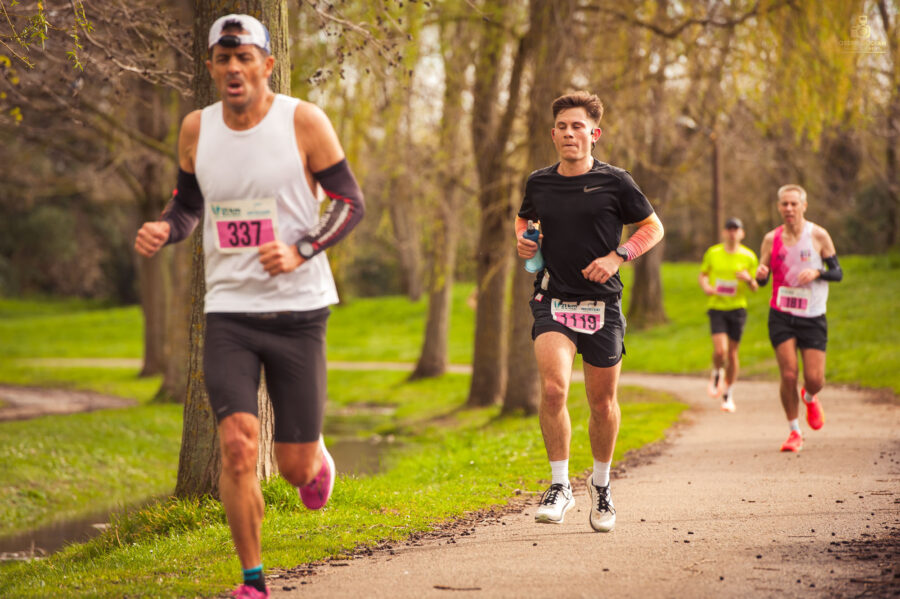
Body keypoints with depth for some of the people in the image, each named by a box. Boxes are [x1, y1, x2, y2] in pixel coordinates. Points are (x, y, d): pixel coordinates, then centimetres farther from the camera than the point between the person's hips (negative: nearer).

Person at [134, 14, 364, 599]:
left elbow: (351, 202, -4)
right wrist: (163, 229, -5)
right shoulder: (197, 128, 4)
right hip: (228, 311, 2)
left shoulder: (304, 121, -7)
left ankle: (317, 456, 42)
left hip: (297, 310, -2)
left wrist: (300, 252, -20)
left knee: (295, 466, 2)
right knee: (238, 445, -17)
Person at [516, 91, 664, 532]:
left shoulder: (614, 182, -3)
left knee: (602, 401, 8)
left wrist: (617, 257, -9)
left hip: (602, 305, -1)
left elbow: (653, 227, 6)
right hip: (553, 301, 1)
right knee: (553, 388, -20)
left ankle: (601, 484, 31)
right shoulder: (539, 183, 5)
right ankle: (559, 486, -9)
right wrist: (521, 239, 4)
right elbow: (524, 218, 27)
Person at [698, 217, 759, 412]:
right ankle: (716, 374, 18)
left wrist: (748, 279, -16)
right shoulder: (713, 253, 2)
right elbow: (703, 274, 15)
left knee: (732, 353, 5)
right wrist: (705, 286, -7)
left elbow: (755, 287, 7)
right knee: (720, 350, -17)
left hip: (737, 307, 1)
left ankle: (728, 395, 22)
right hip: (716, 307, -1)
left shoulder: (749, 257, 1)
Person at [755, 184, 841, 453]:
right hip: (781, 315, 1)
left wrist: (817, 272, -19)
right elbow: (762, 279, 7)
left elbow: (838, 273, 1)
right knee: (788, 375, -10)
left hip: (812, 316, -1)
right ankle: (794, 433, 8)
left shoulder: (819, 236, -3)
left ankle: (809, 398, 34)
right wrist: (760, 274, -17)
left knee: (814, 378, -5)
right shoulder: (771, 239, 2)